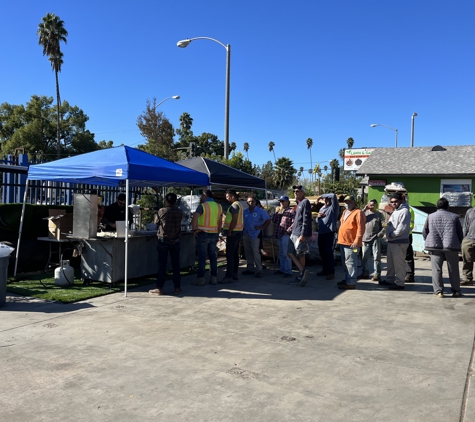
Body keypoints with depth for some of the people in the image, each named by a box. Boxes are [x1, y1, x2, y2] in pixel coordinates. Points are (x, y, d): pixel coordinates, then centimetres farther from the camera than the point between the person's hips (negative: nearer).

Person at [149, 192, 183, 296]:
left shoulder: (162, 211, -9)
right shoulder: (180, 212, -2)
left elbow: (157, 223, 4)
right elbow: (178, 224, 8)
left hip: (163, 240, -2)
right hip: (175, 241, 2)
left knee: (162, 265, 1)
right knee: (176, 265, 7)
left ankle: (159, 288, 4)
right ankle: (177, 287, 12)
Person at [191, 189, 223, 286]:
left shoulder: (202, 206, -10)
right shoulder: (218, 206, 9)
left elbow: (194, 218, -23)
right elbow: (220, 222, 11)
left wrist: (194, 229, -13)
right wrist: (217, 233, 16)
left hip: (203, 234, -5)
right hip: (214, 234, 6)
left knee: (202, 257, 0)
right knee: (213, 256, 11)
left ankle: (200, 279, 4)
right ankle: (214, 277, 14)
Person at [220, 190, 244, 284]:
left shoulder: (234, 205, -14)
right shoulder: (238, 204, 18)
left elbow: (234, 220, -22)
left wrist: (229, 232, -20)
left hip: (233, 232, -11)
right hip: (238, 232, 11)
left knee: (229, 255, -11)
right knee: (235, 254, 14)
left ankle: (229, 276, -12)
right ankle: (234, 274, 20)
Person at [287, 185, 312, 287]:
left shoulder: (305, 202, -10)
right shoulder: (299, 203, 18)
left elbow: (306, 220, -18)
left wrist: (302, 234, -22)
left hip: (300, 234, -9)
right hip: (294, 233, 9)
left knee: (300, 255, -4)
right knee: (290, 252, 8)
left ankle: (300, 276, 3)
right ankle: (302, 271, 10)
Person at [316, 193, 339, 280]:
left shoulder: (334, 207, -5)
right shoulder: (322, 208, 19)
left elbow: (333, 195, -22)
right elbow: (318, 221, 26)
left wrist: (322, 196, -11)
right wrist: (318, 217, 2)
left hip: (329, 233, -8)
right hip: (321, 233, 8)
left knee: (329, 252, -8)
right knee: (322, 252, 13)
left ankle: (331, 272, -3)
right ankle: (325, 270, 26)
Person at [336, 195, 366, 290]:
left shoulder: (358, 212, -10)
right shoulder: (345, 212, 18)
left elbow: (361, 228, -16)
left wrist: (356, 241, -22)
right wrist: (339, 238, 19)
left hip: (351, 243, -9)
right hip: (343, 242, 9)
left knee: (350, 263, -8)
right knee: (345, 263, 16)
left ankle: (351, 283, -5)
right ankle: (347, 279, 27)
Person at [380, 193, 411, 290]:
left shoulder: (404, 211, -13)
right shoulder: (395, 211, 19)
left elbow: (403, 227, -22)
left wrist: (392, 234, -15)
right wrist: (389, 235, 8)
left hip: (399, 242, -10)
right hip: (392, 241, 10)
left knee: (399, 263, -5)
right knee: (390, 262, 18)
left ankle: (399, 283, 1)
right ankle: (390, 279, 29)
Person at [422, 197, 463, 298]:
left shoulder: (430, 216, 7)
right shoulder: (454, 217, 5)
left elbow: (424, 232, 10)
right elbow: (460, 233, 9)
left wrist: (428, 242, 22)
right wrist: (457, 244, 22)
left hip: (435, 246, 0)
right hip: (451, 246, 0)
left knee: (436, 269, 3)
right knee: (453, 270, 10)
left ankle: (438, 291, 2)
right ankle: (456, 291, 18)